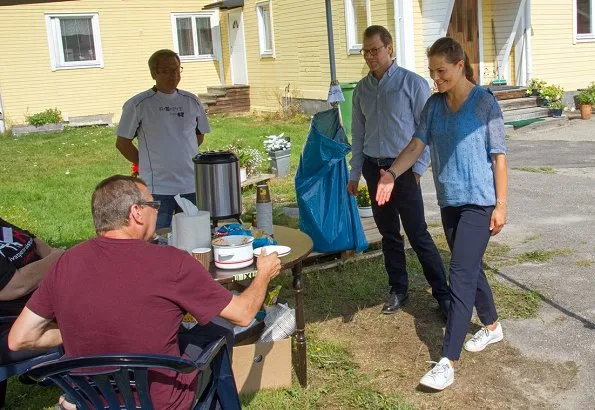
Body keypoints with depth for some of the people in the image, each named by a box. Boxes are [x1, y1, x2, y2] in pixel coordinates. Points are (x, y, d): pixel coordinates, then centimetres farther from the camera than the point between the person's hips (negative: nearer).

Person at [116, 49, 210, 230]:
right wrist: (146, 164, 1)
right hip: (157, 189, -4)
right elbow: (122, 142, 1)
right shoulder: (138, 104, -5)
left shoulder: (192, 101, 7)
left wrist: (182, 159, 11)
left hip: (192, 187, 4)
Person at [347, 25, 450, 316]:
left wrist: (418, 168, -11)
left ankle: (443, 294, 6)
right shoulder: (361, 89, 8)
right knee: (388, 233, 13)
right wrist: (355, 174, 13)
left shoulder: (412, 83, -7)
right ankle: (398, 289, 25)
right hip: (373, 168, 5)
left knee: (418, 234, -4)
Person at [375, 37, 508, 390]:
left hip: (479, 201, -6)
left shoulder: (484, 102, -10)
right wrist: (391, 173, -18)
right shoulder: (434, 105, 5)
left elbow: (499, 155, -9)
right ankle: (492, 326, 41)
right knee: (470, 268, 18)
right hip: (449, 200, 6)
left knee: (461, 275, -10)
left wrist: (501, 204, -11)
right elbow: (418, 144, -1)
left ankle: (448, 362, -8)